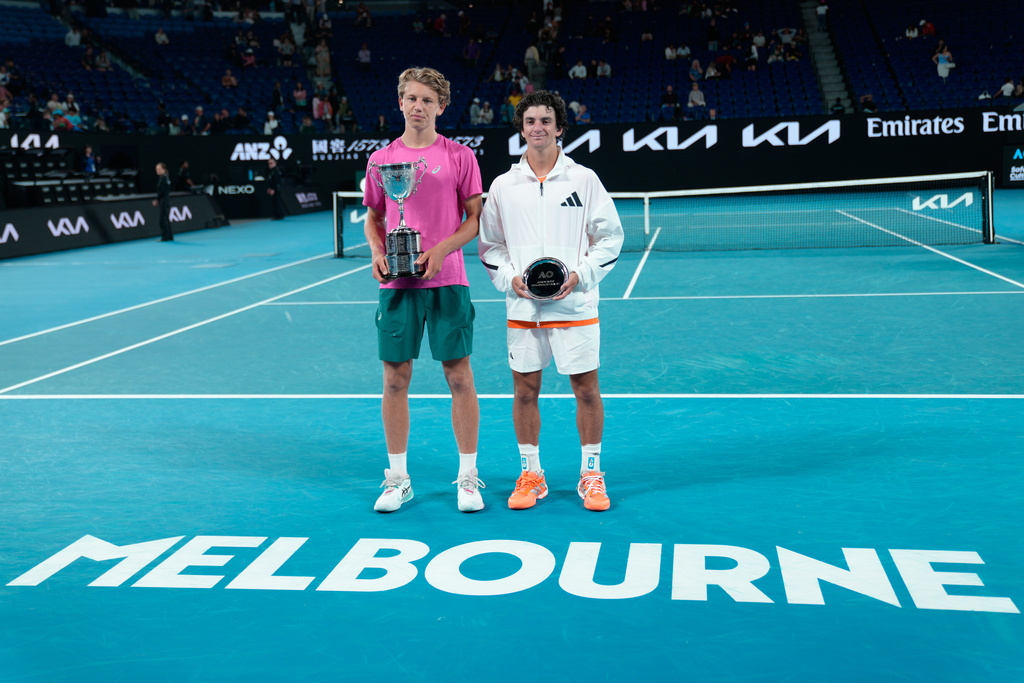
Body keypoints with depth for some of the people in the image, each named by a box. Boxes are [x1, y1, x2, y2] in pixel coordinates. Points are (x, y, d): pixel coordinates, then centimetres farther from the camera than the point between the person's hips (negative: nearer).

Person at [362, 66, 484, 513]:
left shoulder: (460, 157, 3)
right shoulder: (380, 160, 9)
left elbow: (475, 218, 2)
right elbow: (372, 217, 17)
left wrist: (441, 250, -13)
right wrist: (377, 252, -3)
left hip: (447, 281, -2)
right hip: (396, 283, 2)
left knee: (459, 377, 0)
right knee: (395, 379, 4)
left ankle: (468, 477, 13)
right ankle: (397, 478, 17)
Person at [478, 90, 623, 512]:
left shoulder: (584, 179, 1)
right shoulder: (503, 185, 6)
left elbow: (610, 236, 3)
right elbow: (489, 244, 12)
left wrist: (579, 276, -10)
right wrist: (510, 279, -5)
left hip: (575, 305, -2)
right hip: (523, 308, 2)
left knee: (586, 389, 2)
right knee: (524, 391, 6)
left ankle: (591, 475, 16)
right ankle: (530, 475, 20)